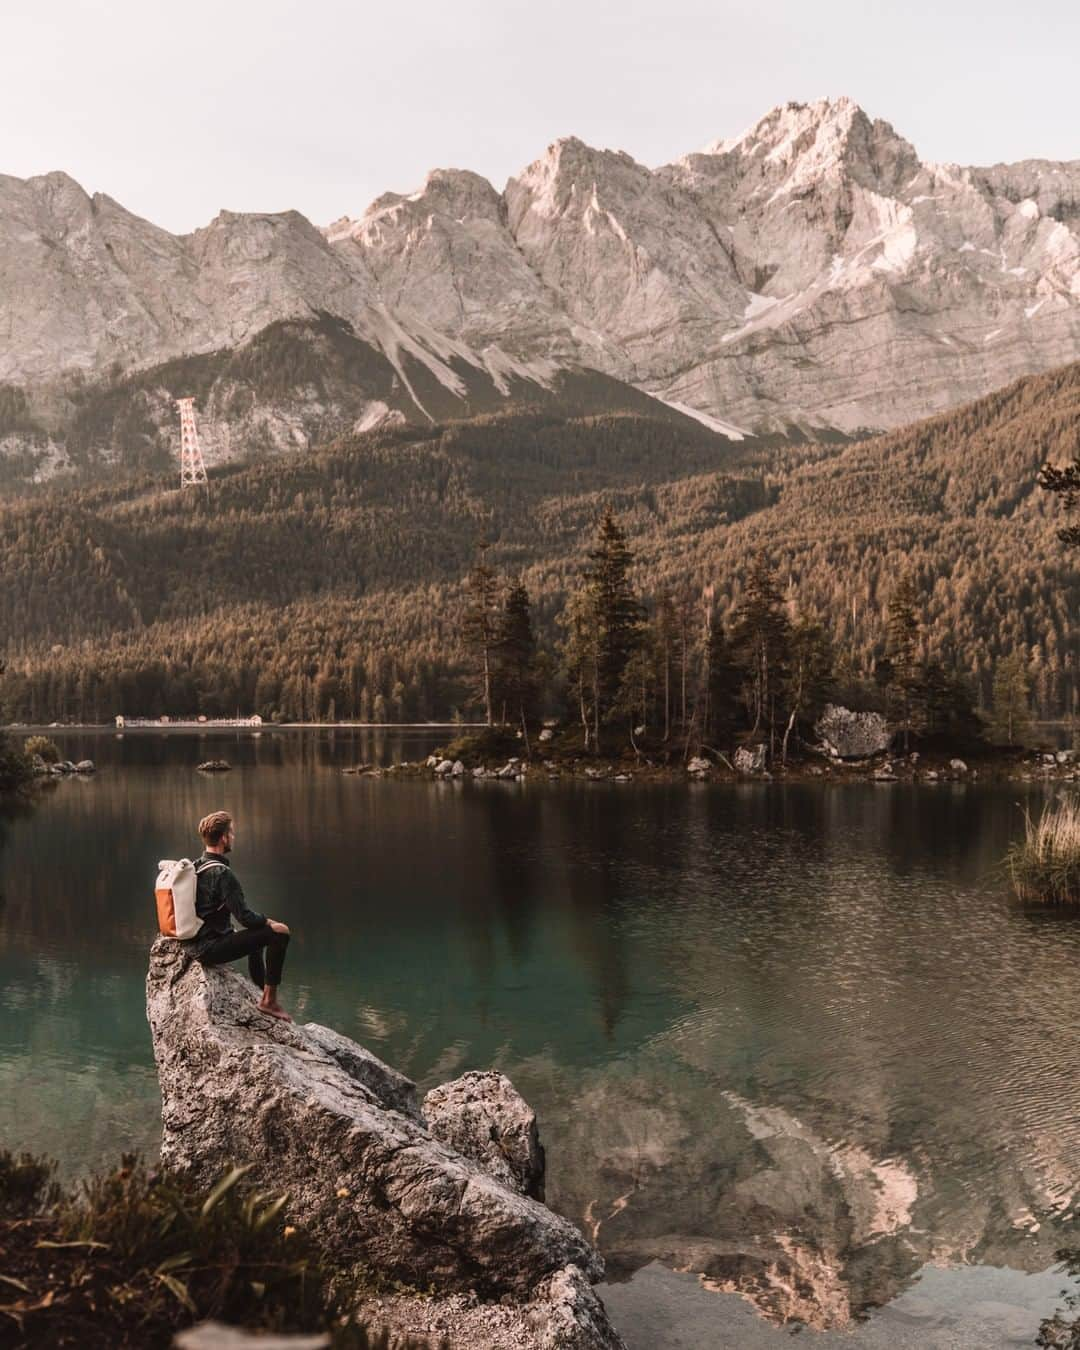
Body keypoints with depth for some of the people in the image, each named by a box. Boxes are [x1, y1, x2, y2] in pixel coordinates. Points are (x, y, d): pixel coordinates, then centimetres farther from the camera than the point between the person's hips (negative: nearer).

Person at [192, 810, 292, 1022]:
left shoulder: (196, 867, 8)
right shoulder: (221, 873, -21)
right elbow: (244, 916, -23)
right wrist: (270, 923, -4)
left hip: (198, 943, 10)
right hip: (213, 947, -10)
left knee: (257, 932, 32)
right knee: (279, 933, -14)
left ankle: (263, 994, 40)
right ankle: (269, 1001, -7)